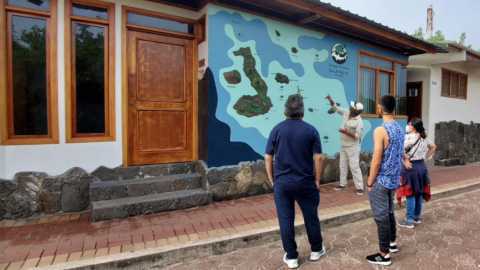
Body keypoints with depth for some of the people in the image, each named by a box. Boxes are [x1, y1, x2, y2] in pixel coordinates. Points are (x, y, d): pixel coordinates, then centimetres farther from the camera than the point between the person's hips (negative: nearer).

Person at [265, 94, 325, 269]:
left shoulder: (277, 129, -3)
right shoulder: (310, 130, -5)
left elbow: (268, 157, -2)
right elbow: (318, 157, -6)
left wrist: (271, 178, 9)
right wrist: (317, 179, 5)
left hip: (281, 182, 0)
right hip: (305, 182, 0)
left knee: (286, 219, 10)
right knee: (311, 217, 18)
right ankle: (316, 250, 36)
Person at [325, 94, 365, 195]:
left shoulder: (359, 121, -22)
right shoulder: (346, 112, -3)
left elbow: (358, 136, -22)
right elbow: (336, 108, 7)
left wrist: (346, 132, -29)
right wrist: (330, 100, -9)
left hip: (352, 147, -7)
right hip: (343, 145, 7)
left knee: (354, 167, -3)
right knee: (343, 165, 15)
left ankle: (359, 187, 7)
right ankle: (343, 184, 27)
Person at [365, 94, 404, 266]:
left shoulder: (380, 130, -21)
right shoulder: (400, 129, 7)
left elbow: (376, 160, -21)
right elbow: (400, 155, 15)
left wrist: (369, 182, -12)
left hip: (381, 181, -9)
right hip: (394, 180, 9)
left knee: (381, 217, 2)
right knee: (389, 212, 23)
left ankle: (384, 255, 13)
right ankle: (392, 243, 39)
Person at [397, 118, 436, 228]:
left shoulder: (409, 137, -17)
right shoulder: (424, 138, 8)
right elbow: (433, 147, 24)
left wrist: (404, 160, -20)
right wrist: (425, 157, 17)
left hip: (410, 168, -8)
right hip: (421, 167, 8)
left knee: (410, 195, -1)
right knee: (419, 193, 15)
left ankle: (409, 220, 7)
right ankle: (417, 217, 28)